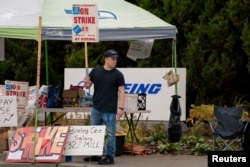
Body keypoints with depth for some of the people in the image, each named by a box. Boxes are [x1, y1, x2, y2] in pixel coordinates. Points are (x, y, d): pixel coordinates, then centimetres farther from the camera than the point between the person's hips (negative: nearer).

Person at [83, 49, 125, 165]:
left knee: (110, 134, -1)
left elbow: (121, 92, -5)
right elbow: (88, 86, 11)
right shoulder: (95, 71, 5)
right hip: (96, 108, 4)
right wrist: (86, 83, -13)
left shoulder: (118, 75, -3)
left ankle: (110, 157, 4)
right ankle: (95, 154, 22)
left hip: (110, 110, -4)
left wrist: (120, 108, -12)